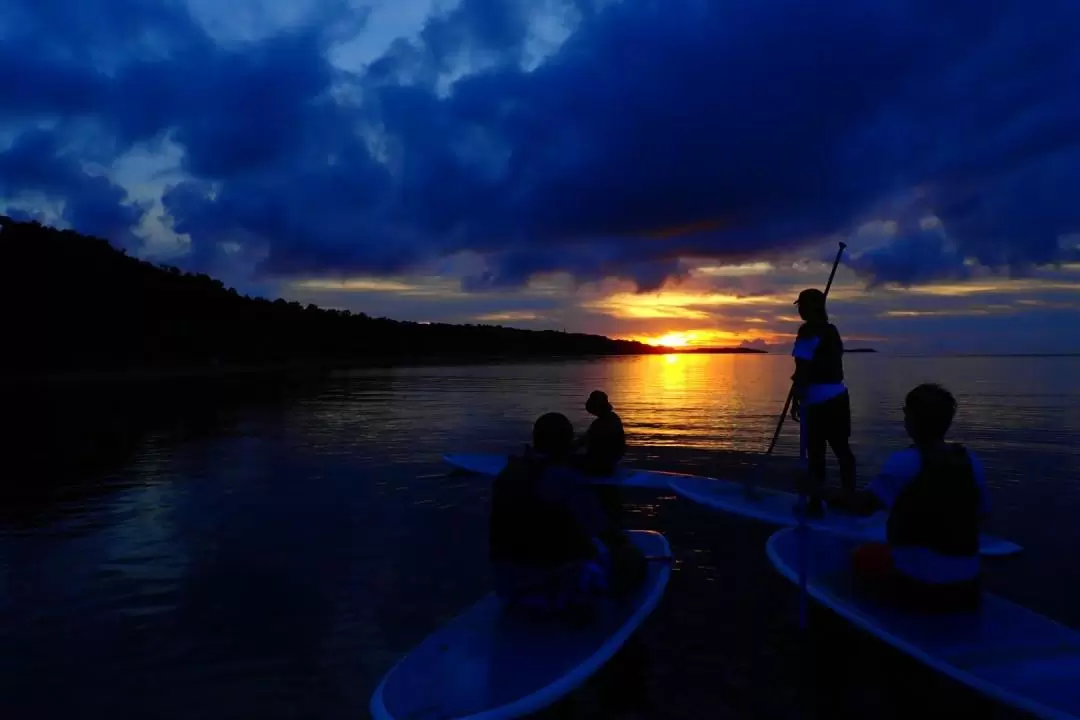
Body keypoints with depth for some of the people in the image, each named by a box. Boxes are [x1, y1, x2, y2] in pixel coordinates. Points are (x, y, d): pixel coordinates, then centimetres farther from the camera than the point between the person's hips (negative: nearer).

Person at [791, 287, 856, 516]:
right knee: (841, 447, 12)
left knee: (815, 451, -3)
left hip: (818, 400, -8)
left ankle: (816, 503, 1)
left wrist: (796, 399, -13)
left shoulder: (809, 331, -12)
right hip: (838, 395, 8)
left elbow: (802, 370, -16)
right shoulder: (832, 330, 14)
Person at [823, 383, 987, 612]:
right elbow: (979, 516, 11)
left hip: (916, 585, -5)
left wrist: (834, 499, -1)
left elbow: (865, 506, -18)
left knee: (863, 556, 22)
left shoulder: (904, 462, -16)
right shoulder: (971, 461, 0)